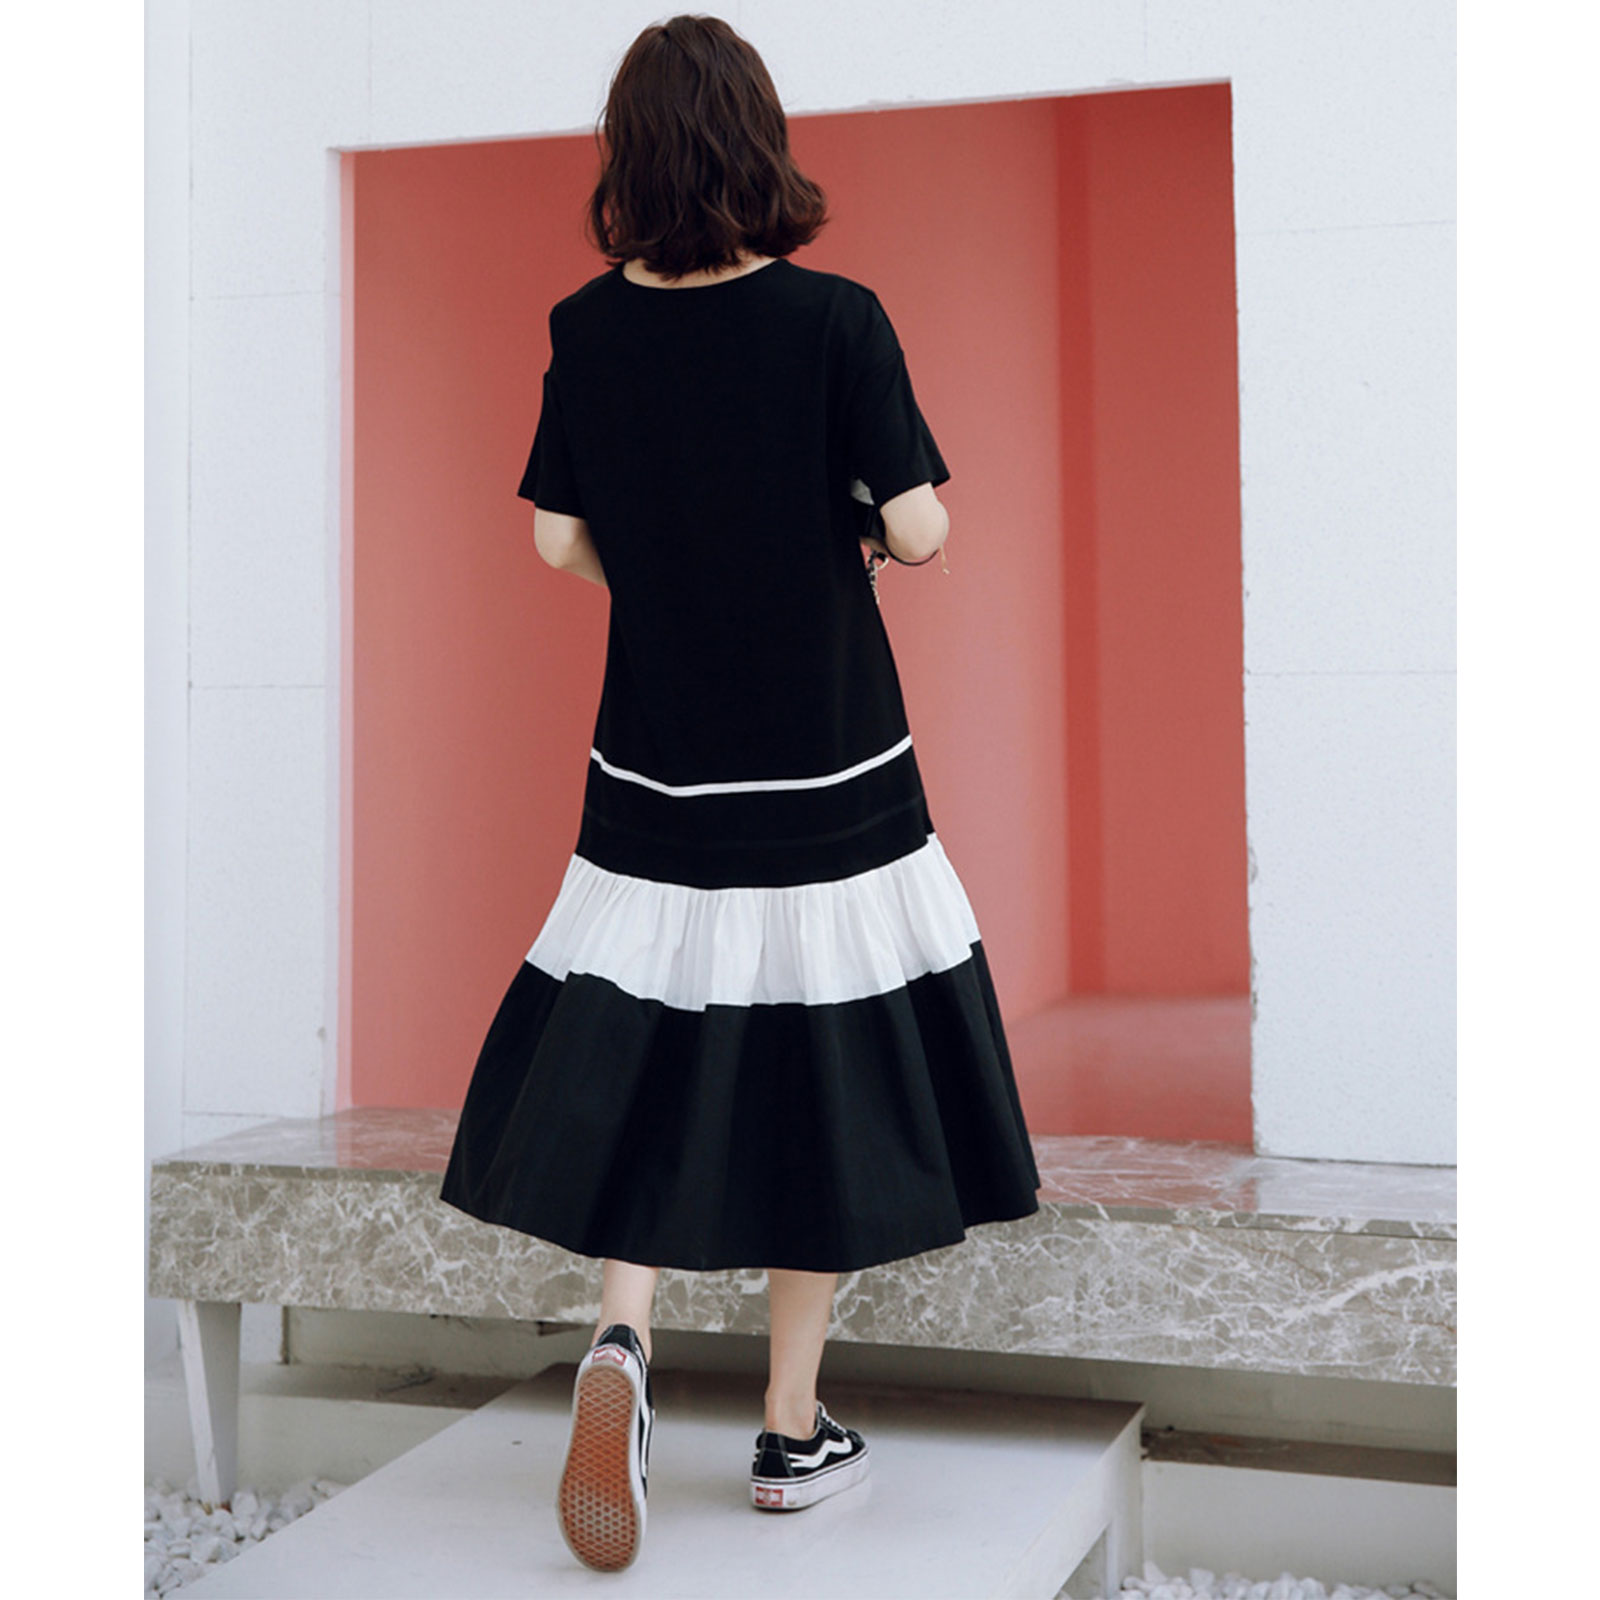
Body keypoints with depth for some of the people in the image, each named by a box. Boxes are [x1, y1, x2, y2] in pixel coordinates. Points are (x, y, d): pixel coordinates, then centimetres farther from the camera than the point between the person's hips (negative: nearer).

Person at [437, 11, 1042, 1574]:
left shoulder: (588, 328, -1)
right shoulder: (833, 319, -11)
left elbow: (558, 541, 3)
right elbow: (918, 531, -13)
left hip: (655, 770, 3)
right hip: (829, 770, -3)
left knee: (642, 1068, 15)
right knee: (819, 1087, 9)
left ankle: (619, 1338, -7)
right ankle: (792, 1432, 19)